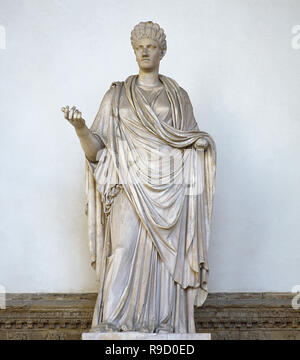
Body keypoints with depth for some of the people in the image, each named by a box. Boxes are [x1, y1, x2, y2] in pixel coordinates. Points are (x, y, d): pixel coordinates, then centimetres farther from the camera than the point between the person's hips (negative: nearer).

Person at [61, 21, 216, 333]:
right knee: (124, 252, -14)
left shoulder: (178, 97, 15)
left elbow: (192, 143, 16)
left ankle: (165, 328, 5)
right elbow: (96, 148, 6)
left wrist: (202, 143, -7)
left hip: (169, 190, 1)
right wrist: (79, 127, -13)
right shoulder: (117, 95, 13)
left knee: (166, 257, -3)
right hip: (132, 187, -1)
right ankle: (110, 327, -9)